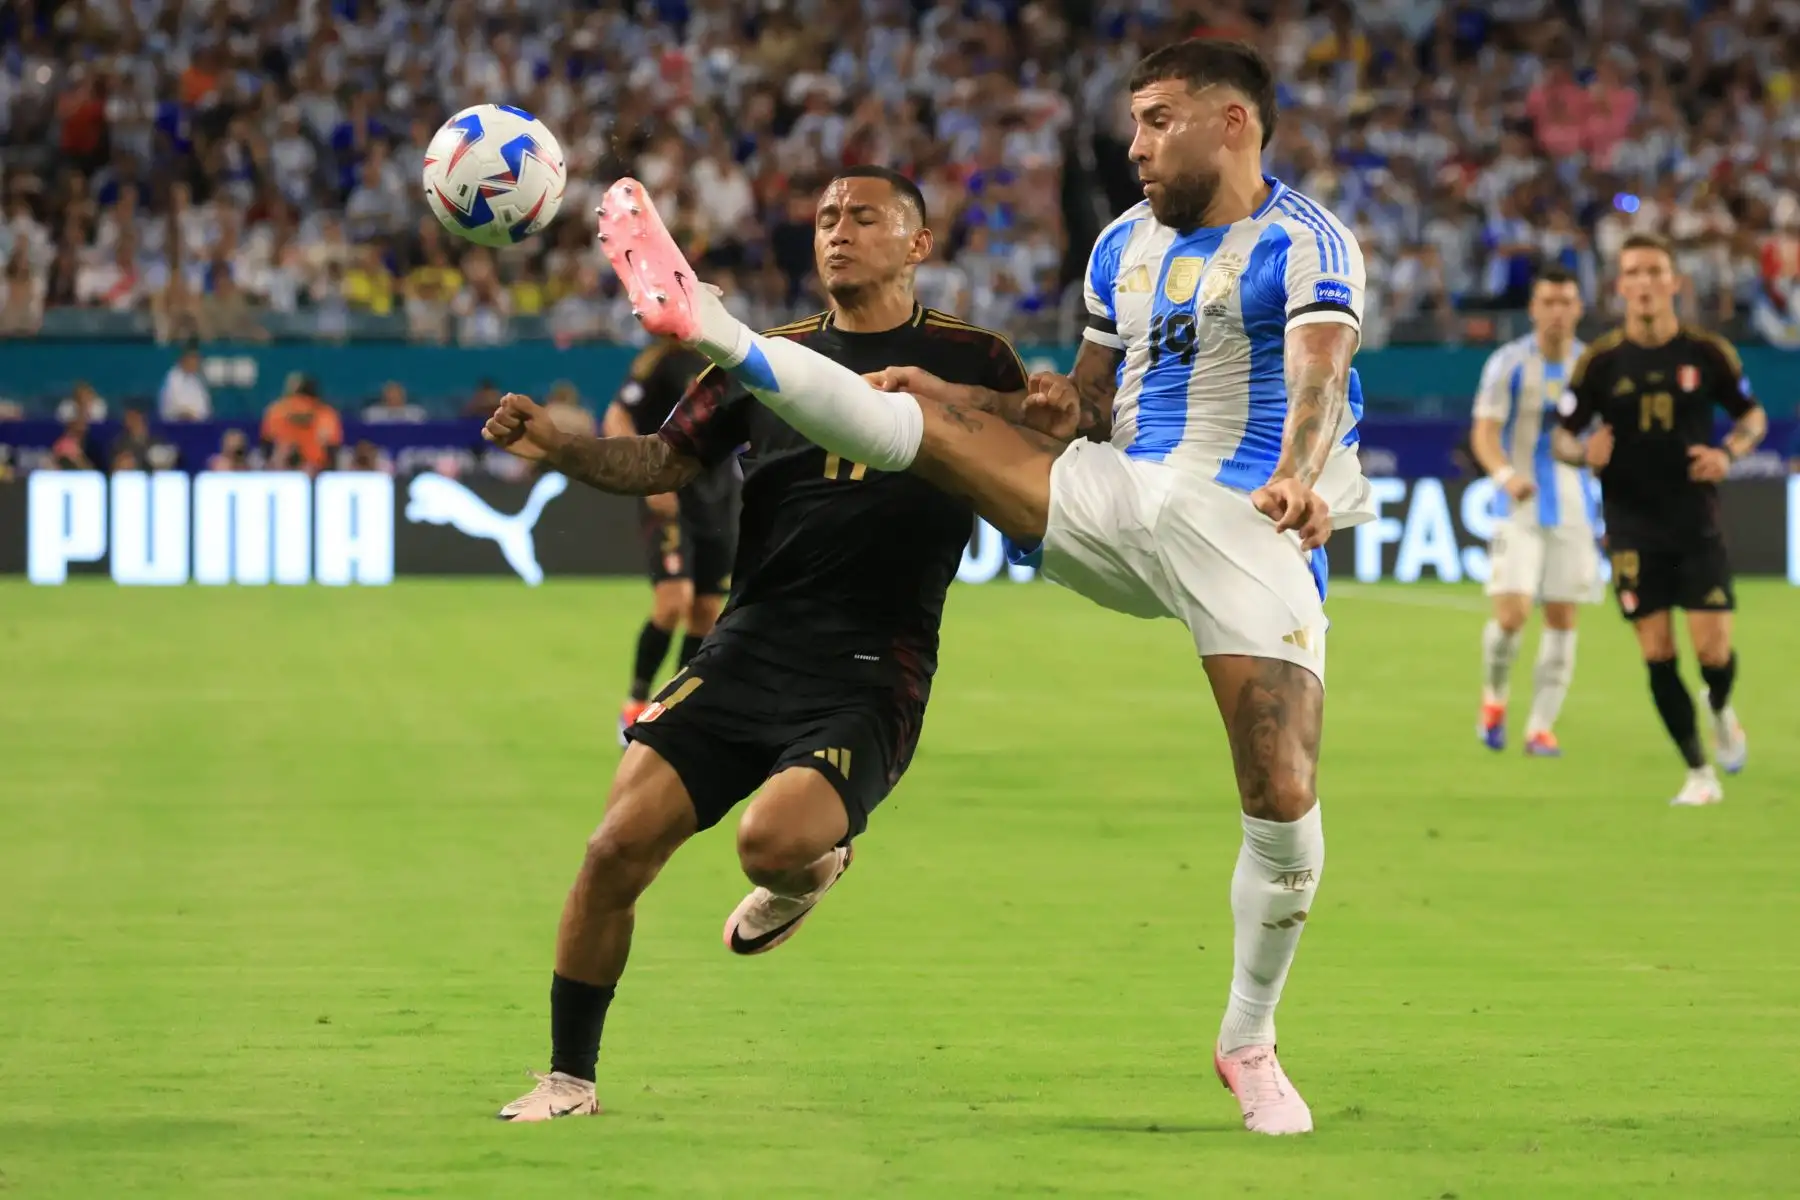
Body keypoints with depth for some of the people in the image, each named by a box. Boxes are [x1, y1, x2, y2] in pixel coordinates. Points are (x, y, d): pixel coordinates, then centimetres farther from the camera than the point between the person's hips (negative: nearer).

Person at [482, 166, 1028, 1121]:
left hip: (869, 674, -3)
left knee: (773, 840, -29)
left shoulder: (970, 360, 6)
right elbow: (666, 461, 16)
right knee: (620, 844, -10)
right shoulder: (770, 357, 15)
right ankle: (569, 1077, 7)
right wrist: (559, 448, -2)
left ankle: (813, 863, 11)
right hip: (749, 648, 3)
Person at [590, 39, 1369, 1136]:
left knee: (1285, 807, -11)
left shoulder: (1306, 243, -5)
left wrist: (1301, 475, -42)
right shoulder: (1125, 246, 16)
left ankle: (1250, 1043, 7)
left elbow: (1321, 373, -23)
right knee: (928, 407, -11)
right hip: (1118, 504, 5)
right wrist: (1055, 404, 3)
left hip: (1251, 529, -5)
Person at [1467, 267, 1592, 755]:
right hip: (1520, 508, -3)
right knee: (1511, 614, -14)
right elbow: (1484, 433, -10)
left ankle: (1541, 726, 9)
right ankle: (1493, 699, 14)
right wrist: (1505, 474, -30)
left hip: (1573, 508, 3)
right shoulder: (1509, 363, -5)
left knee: (1562, 619, 0)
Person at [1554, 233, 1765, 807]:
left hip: (1698, 527, 0)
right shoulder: (1600, 360, -4)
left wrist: (1729, 452, -10)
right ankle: (1699, 774, 10)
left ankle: (1720, 711, 30)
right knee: (1657, 655, -3)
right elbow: (1562, 437, 3)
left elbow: (1753, 415, 10)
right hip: (1633, 532, 0)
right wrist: (1585, 451, -20)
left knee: (1714, 649, -7)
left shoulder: (1708, 352, -3)